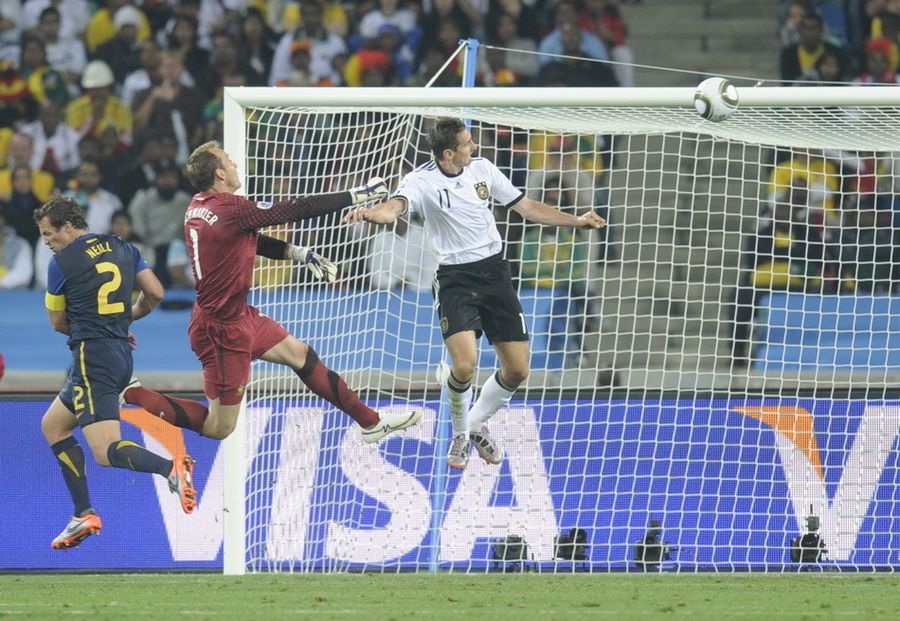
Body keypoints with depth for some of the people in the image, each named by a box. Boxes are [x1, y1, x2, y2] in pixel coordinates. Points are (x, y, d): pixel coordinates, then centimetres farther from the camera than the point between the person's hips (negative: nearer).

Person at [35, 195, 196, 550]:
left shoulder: (61, 262, -6)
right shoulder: (123, 249, 11)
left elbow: (58, 322, 4)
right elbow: (155, 293, 10)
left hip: (92, 357, -9)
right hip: (122, 356, 9)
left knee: (106, 451, -16)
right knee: (52, 425, 21)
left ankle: (171, 468, -42)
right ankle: (84, 515, 15)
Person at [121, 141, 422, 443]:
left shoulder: (198, 207, 1)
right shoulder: (231, 210, -26)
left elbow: (252, 240, 12)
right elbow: (298, 209, -21)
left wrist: (302, 254, 2)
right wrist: (357, 195, -12)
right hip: (224, 327, -10)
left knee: (300, 355, 19)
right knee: (218, 428, 0)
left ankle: (371, 422, 28)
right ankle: (131, 394, 4)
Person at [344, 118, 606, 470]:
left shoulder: (482, 168, 4)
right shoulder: (421, 181, -12)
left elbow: (526, 207, 14)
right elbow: (395, 207, -33)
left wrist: (578, 222, 12)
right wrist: (370, 214, -56)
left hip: (494, 271, 5)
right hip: (455, 279, -5)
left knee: (517, 370, 3)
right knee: (464, 365, -23)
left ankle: (477, 424, 31)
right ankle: (460, 435, 6)